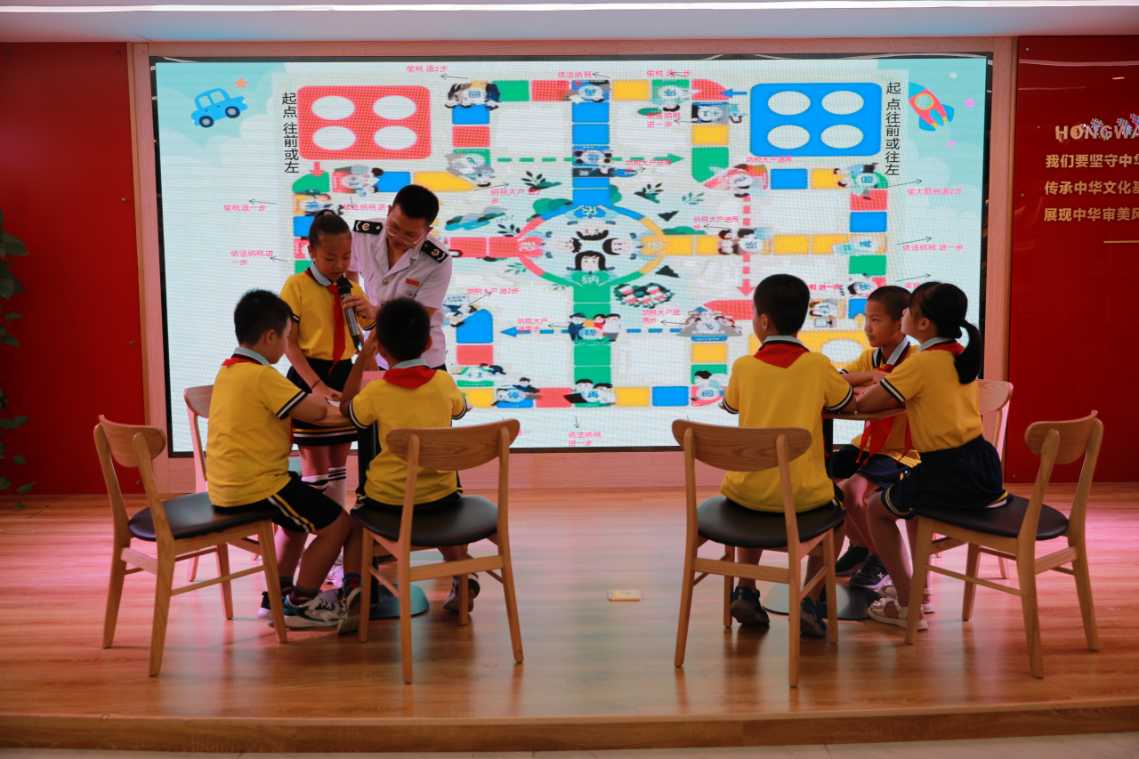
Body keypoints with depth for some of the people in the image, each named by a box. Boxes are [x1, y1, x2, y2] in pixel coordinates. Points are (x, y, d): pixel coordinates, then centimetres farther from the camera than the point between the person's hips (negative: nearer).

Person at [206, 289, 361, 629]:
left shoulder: (228, 370, 11)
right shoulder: (262, 375, -19)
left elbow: (292, 411, 16)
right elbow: (315, 410, -18)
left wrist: (319, 408, 6)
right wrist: (320, 402, 3)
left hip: (227, 485, 10)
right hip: (253, 486, -10)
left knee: (301, 516, 30)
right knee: (337, 522, -2)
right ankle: (300, 605, 10)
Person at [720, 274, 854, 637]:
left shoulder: (743, 366, -4)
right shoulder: (818, 365, -6)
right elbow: (847, 402, 11)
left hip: (746, 491, 2)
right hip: (802, 494, -1)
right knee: (834, 505, 30)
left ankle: (746, 590, 25)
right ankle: (810, 601, 17)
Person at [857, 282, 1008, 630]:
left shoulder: (922, 362, -14)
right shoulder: (963, 356, 9)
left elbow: (864, 403, -12)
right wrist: (888, 382, 15)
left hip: (948, 474, -8)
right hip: (983, 467, 8)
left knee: (877, 508, 14)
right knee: (911, 493, 33)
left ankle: (908, 605, 13)